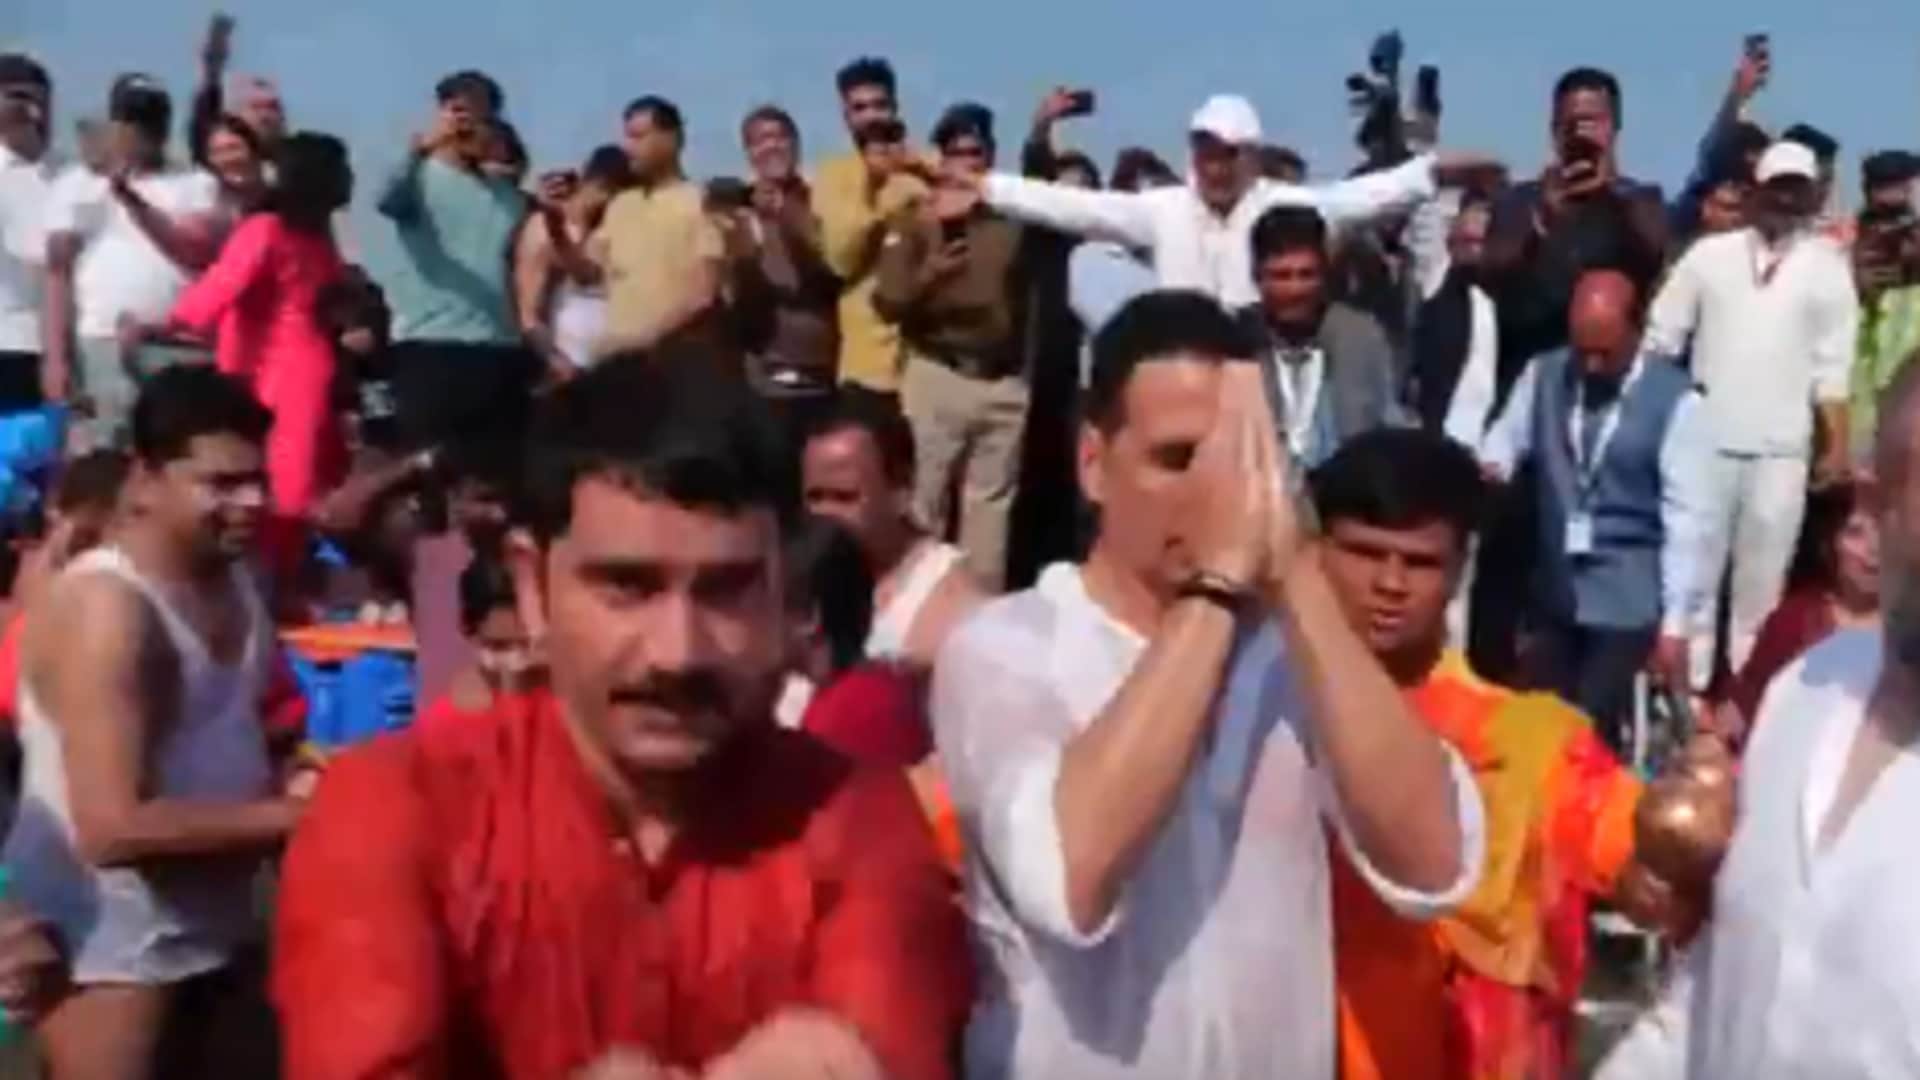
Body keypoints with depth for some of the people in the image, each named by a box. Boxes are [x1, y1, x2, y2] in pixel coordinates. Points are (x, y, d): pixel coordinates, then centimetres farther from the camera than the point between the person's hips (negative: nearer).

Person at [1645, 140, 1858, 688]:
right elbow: (1662, 337, 5)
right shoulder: (1710, 254, 5)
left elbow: (1833, 366, 1)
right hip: (1705, 441, 1)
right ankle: (1686, 687, 12)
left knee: (1763, 580, 3)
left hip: (1781, 449, 0)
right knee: (1694, 567, 5)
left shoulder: (1827, 268, 4)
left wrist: (1837, 446, -5)